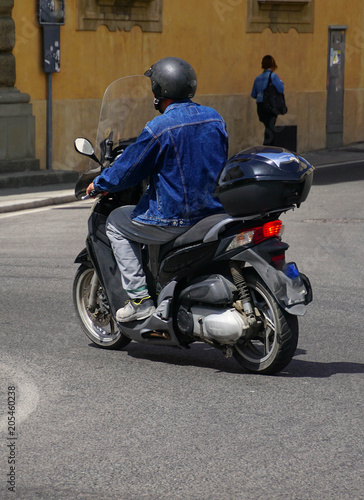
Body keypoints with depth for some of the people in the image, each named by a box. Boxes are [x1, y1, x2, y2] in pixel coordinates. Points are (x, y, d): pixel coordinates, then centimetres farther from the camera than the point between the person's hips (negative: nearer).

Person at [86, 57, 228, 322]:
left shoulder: (159, 128, -17)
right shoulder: (215, 118, 3)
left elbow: (126, 171, -9)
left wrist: (98, 184, 10)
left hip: (175, 219, -7)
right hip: (215, 211, 7)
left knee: (116, 222, 16)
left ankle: (139, 298, 7)